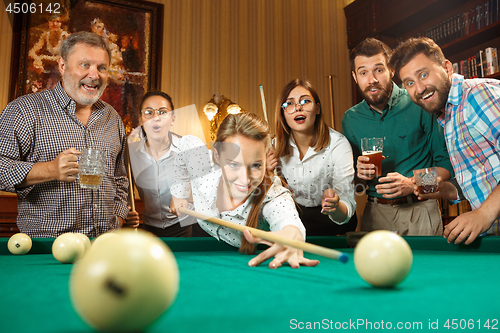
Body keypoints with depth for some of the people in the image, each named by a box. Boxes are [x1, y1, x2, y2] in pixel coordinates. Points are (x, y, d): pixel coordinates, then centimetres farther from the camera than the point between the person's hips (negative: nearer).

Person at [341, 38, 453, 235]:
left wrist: (412, 184, -18)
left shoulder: (419, 106, -7)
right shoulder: (350, 119, 3)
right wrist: (359, 175, -11)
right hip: (375, 213, 2)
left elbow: (446, 164, -3)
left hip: (421, 211, -2)